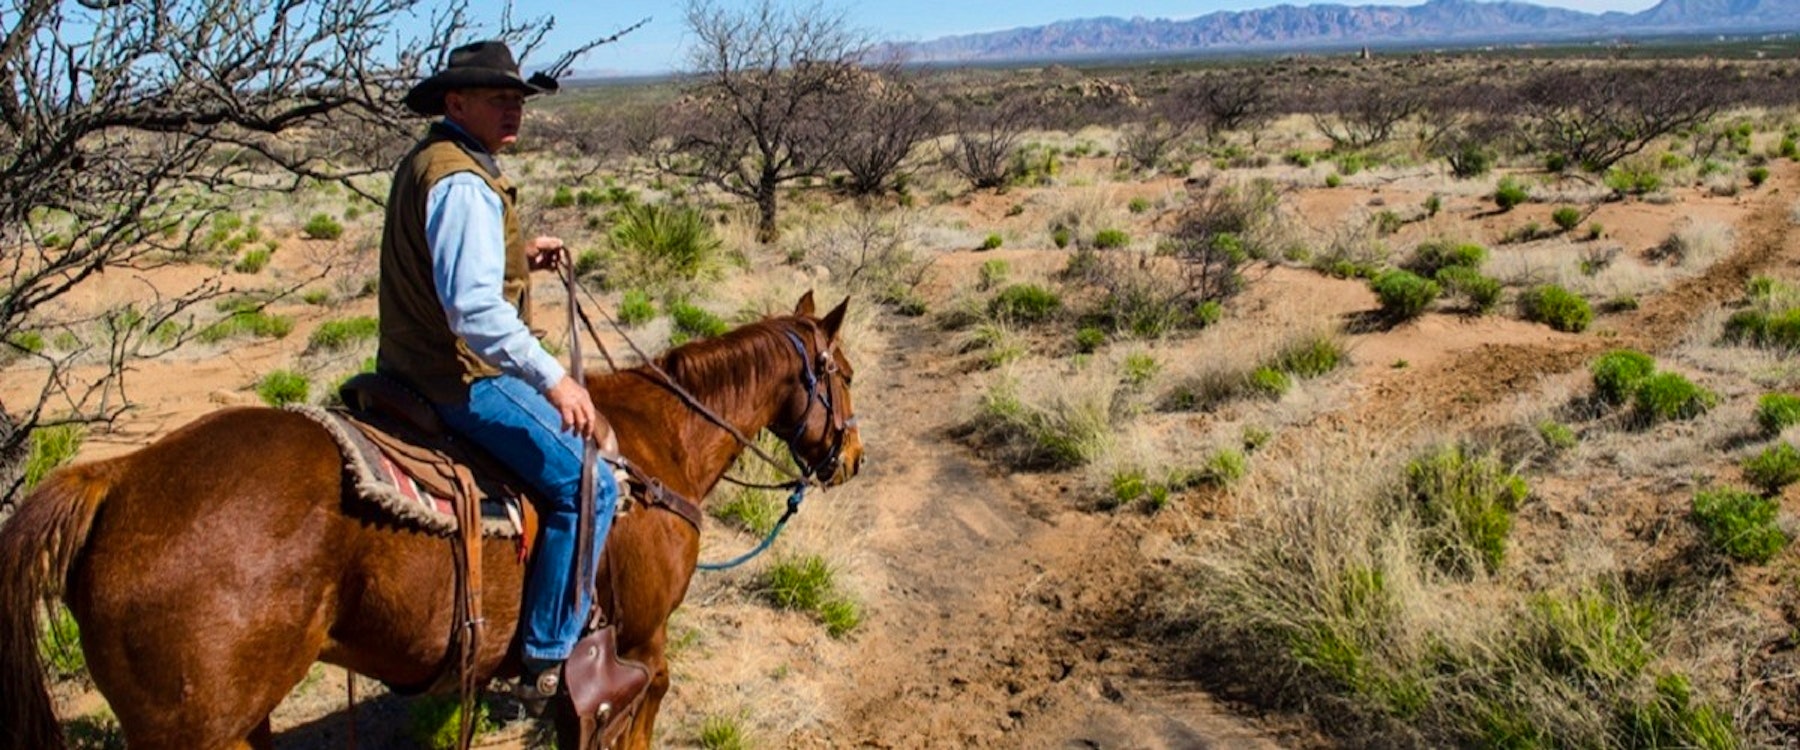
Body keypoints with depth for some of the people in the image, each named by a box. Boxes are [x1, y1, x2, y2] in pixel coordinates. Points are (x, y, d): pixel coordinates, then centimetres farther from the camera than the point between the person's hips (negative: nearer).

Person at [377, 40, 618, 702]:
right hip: (464, 378, -11)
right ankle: (547, 658, -4)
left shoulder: (426, 164, 13)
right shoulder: (463, 183, -21)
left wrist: (520, 258, 14)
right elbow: (475, 305, -32)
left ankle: (562, 598, 32)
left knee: (568, 433, 26)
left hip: (421, 366, 11)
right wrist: (553, 379, -33)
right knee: (586, 486, -10)